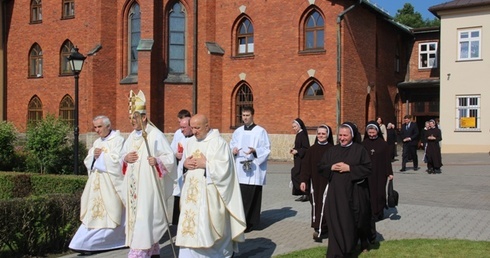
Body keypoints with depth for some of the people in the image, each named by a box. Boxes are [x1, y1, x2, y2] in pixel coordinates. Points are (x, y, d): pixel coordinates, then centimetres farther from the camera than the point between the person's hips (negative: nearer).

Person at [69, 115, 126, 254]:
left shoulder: (118, 140, -6)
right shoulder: (97, 142, 16)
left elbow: (117, 161, -17)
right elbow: (87, 162, 14)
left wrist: (101, 155, -8)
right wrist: (94, 156, -7)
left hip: (110, 184, -7)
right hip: (97, 184, 7)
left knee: (109, 214, -3)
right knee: (94, 213, 5)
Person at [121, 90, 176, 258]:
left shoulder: (156, 135, -10)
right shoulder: (132, 136, 13)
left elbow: (170, 157, -13)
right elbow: (122, 155, 19)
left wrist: (157, 161, -31)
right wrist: (125, 158, -4)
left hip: (148, 186, -8)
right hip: (134, 187, 8)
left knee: (144, 218, -9)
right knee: (136, 216, 12)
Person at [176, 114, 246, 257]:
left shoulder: (218, 142, -9)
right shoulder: (191, 142, 13)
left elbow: (223, 167, -15)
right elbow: (184, 161, 17)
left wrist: (204, 164, -15)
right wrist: (185, 164, -4)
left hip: (209, 194, -6)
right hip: (192, 192, 6)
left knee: (209, 228, -4)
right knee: (190, 227, 5)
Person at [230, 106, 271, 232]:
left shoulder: (260, 131, -2)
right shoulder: (237, 132, 13)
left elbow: (266, 149, -4)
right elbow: (231, 146, 16)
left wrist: (255, 151, -21)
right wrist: (233, 150, -7)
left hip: (254, 170, -4)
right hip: (239, 169, 4)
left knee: (252, 196, -5)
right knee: (240, 195, 2)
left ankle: (250, 222, 3)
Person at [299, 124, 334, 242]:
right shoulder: (312, 149, 5)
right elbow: (306, 165, 3)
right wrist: (303, 180, -3)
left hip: (327, 181, -3)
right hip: (314, 182, 4)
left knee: (323, 205, -10)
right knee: (315, 204, 7)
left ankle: (320, 231, -13)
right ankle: (323, 228, 21)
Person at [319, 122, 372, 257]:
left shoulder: (360, 149, -1)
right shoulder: (332, 150, 9)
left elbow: (368, 168, -9)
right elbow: (321, 167, 11)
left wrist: (349, 168, -16)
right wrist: (331, 167, -10)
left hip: (354, 192, -2)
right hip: (336, 192, 2)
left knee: (356, 220, 11)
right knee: (337, 221, -4)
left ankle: (363, 243, 39)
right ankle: (337, 252, 0)